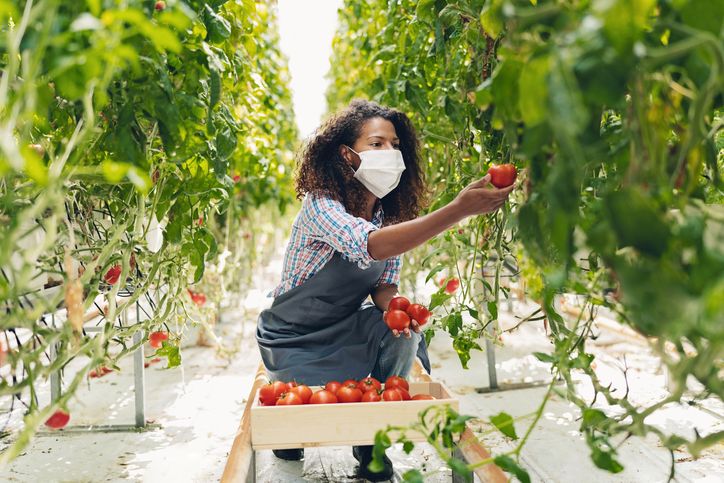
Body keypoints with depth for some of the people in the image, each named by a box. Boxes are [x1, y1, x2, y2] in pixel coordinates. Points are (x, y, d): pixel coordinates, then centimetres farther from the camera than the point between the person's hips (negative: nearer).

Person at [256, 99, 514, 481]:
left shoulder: (392, 214, -6)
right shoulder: (320, 206, -28)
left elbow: (383, 281, -1)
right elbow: (370, 245, -47)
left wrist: (391, 304, -28)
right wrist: (461, 208, -55)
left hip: (344, 329, 5)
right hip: (293, 339, -4)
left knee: (402, 332, -22)